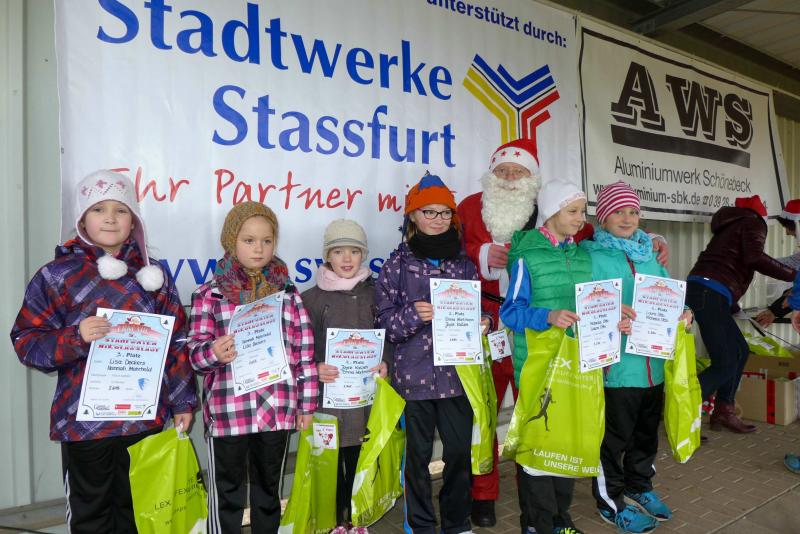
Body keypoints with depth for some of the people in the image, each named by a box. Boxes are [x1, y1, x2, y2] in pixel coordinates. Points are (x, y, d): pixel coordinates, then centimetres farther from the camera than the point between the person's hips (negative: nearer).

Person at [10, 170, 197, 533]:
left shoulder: (153, 276, 5)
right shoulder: (57, 276, -1)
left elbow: (177, 342, 7)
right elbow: (26, 342, -2)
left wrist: (183, 401, 5)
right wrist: (76, 337, -20)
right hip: (84, 421, -1)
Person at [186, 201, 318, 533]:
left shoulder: (288, 294, 4)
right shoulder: (209, 294, -2)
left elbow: (305, 353, 5)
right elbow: (195, 351, -3)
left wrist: (307, 404, 4)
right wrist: (213, 352, -26)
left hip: (278, 410, 2)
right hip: (227, 412, -2)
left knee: (269, 492, 20)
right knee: (227, 496, 13)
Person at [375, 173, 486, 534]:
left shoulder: (463, 263, 9)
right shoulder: (399, 263, 0)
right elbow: (385, 320, -2)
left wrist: (482, 325, -2)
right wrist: (413, 315, -19)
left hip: (457, 373, 3)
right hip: (415, 375, -2)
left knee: (460, 449, 9)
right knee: (418, 453, 7)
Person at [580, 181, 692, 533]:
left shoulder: (650, 254, 12)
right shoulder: (591, 256, -8)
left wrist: (682, 314, -5)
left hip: (653, 363, 7)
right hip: (615, 365, -6)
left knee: (647, 431, 22)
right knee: (615, 436, 5)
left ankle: (639, 486, 43)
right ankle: (610, 501, 25)